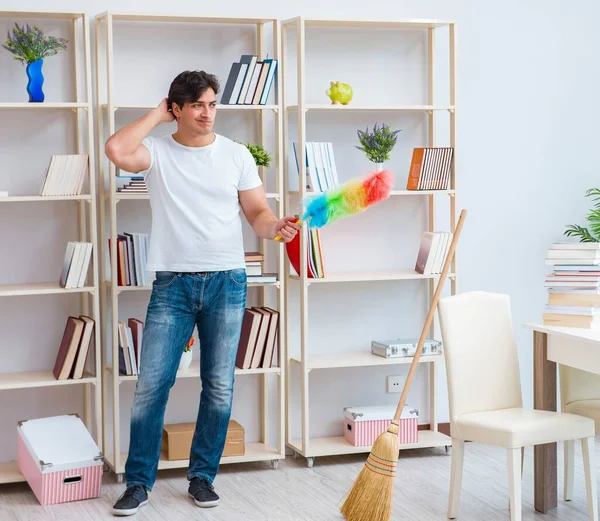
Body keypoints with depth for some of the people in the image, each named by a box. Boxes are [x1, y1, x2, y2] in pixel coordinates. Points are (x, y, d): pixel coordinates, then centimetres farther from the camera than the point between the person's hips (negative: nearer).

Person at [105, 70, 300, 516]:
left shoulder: (236, 154, 6)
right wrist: (157, 115, -6)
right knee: (151, 385, -3)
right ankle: (138, 482, 8)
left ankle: (203, 476, 19)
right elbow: (116, 150, -20)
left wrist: (274, 226, -16)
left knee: (219, 387, 5)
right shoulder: (158, 152, 1)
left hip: (226, 281, 2)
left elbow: (257, 212, 7)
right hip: (172, 283, -1)